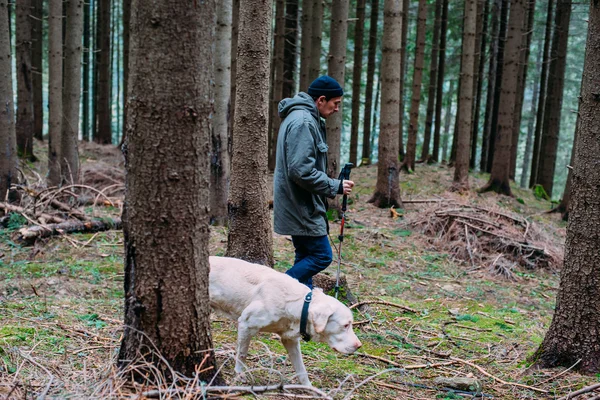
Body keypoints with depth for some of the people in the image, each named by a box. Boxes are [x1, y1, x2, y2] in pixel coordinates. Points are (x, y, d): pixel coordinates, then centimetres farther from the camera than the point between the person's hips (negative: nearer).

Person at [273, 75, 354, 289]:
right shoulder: (303, 122, -19)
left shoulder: (305, 118, 15)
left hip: (299, 205, 11)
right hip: (302, 207, -11)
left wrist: (332, 186, 15)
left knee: (306, 256, 14)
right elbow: (301, 171, -26)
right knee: (321, 255, -6)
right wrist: (335, 186, -17)